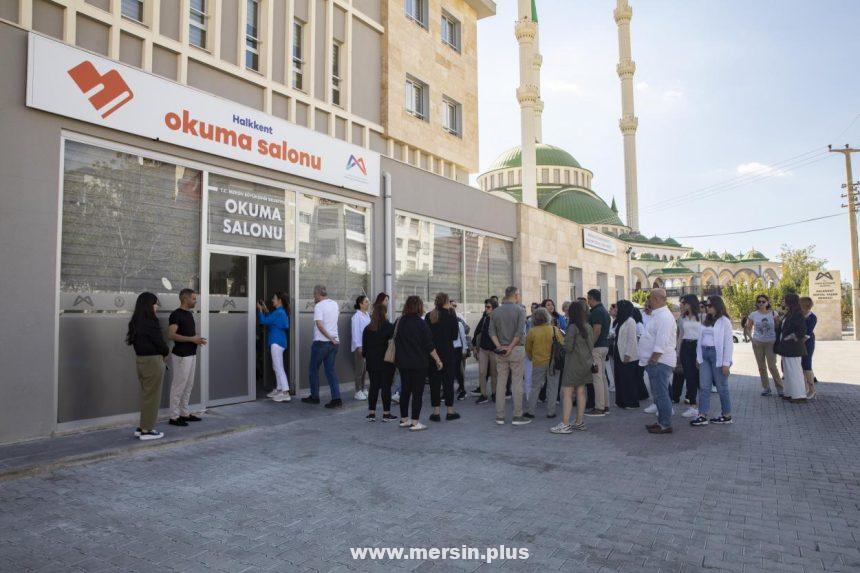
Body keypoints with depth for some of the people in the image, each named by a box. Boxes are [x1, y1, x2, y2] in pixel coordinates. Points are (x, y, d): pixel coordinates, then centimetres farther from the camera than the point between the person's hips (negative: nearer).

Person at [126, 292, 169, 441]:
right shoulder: (150, 322, -18)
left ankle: (142, 427, 27)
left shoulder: (136, 322, 8)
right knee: (152, 396, 2)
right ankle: (146, 430, 9)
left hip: (140, 360, 9)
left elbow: (136, 341, 12)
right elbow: (159, 342, -16)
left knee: (146, 395, 19)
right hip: (152, 361, -9)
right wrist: (166, 352, 6)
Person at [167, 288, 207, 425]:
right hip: (181, 356, -9)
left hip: (191, 354, 9)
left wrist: (197, 339, 7)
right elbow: (171, 335, -22)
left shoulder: (190, 314, 13)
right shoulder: (176, 314, -14)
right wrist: (192, 339, -23)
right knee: (179, 386, -2)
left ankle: (185, 413, 22)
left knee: (188, 385, 13)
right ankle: (174, 417, 6)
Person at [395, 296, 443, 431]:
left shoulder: (400, 322, 4)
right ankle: (415, 422, 1)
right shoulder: (421, 323, -12)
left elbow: (396, 341, 10)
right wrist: (438, 360, -3)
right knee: (417, 392, 0)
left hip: (403, 363, 6)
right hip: (418, 364, -6)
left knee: (405, 390, 14)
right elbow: (429, 345, -11)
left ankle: (404, 419, 22)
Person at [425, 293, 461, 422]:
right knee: (448, 381, 7)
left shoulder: (428, 316, 1)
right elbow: (455, 336, -4)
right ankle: (450, 411, 12)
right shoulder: (451, 316, -8)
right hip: (447, 353, -2)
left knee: (434, 382, 7)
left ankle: (436, 412, 9)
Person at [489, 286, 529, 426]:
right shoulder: (520, 309, -5)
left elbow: (491, 331, 0)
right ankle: (517, 416, 3)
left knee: (500, 383, 7)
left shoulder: (496, 311, 8)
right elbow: (520, 331, -16)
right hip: (516, 350, -4)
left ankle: (499, 416, 10)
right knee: (517, 383, 1)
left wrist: (500, 346, -5)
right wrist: (510, 347, -12)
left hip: (501, 351, 4)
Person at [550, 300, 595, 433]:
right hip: (586, 363, 8)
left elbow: (568, 347, -16)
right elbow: (591, 346, 12)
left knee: (567, 393, -6)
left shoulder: (573, 327, -15)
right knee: (581, 392, 13)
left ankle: (565, 424, -8)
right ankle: (579, 422, 18)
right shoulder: (589, 327, 7)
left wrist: (563, 342, 3)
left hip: (574, 363, -8)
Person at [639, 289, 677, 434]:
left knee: (661, 394, -5)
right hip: (657, 362, 11)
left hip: (659, 362, -11)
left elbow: (662, 341, -24)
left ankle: (666, 425, 2)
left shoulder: (663, 316, -18)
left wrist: (653, 359, -21)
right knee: (659, 394, 17)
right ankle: (662, 421, 25)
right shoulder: (658, 314, 16)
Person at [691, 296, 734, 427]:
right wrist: (698, 357, 10)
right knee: (704, 386, 2)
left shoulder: (724, 321, -6)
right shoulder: (705, 321, 12)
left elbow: (728, 343, -9)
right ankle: (702, 416, 3)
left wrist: (726, 363, -13)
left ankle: (727, 416, 20)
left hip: (717, 355, -6)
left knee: (721, 387, 6)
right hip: (704, 355, 6)